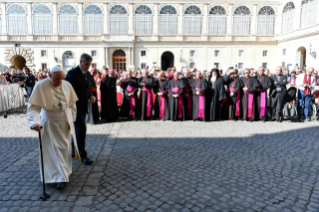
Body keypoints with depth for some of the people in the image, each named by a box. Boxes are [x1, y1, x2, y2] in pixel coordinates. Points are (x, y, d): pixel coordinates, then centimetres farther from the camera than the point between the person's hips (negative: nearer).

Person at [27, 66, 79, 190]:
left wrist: (71, 119, -1)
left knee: (65, 148, 15)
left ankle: (65, 171, 37)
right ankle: (62, 177, 7)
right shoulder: (41, 86, -17)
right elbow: (33, 106, -20)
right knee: (54, 150, -1)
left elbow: (72, 104, 3)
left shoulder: (67, 85, -6)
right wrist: (34, 122, -34)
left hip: (65, 123, 4)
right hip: (50, 124, -3)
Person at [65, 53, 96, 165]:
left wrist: (90, 96, -3)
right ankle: (82, 154, 1)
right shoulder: (72, 73, -14)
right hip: (75, 106, -8)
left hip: (83, 106, 8)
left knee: (78, 130, 16)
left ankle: (73, 150, 32)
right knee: (81, 128, -10)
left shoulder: (87, 74, 10)